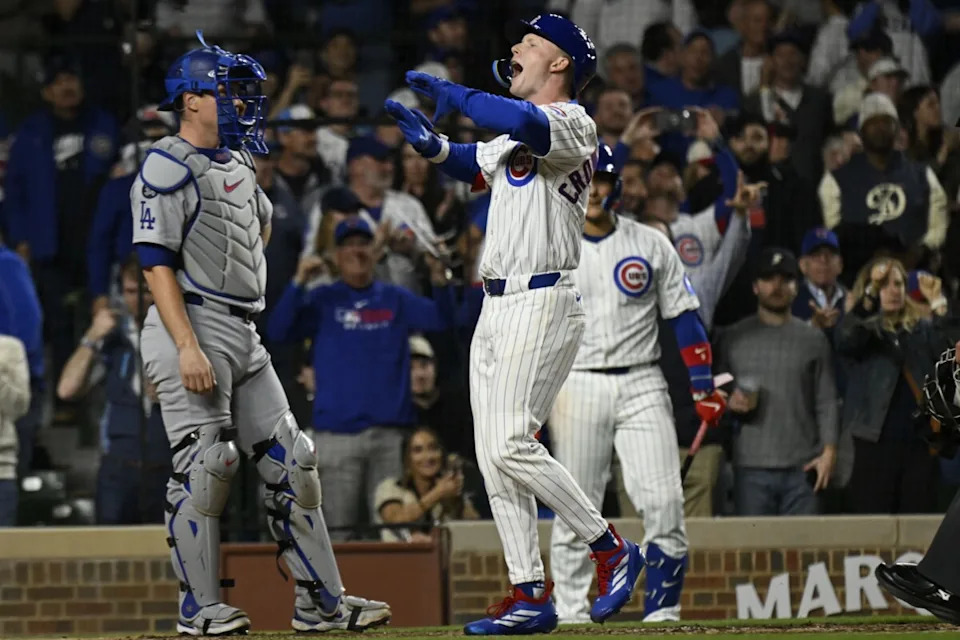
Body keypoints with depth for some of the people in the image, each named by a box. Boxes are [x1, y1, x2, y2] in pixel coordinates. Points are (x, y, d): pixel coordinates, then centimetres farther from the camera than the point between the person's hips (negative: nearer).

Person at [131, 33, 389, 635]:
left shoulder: (238, 165, 17)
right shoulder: (168, 169, -10)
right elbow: (157, 264, -17)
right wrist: (188, 347, -25)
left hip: (243, 332, 9)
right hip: (193, 330, -9)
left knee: (289, 462, 5)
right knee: (205, 466, -10)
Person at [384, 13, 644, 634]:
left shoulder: (573, 124, -10)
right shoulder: (515, 135, 20)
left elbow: (522, 123, -30)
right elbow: (470, 163, 31)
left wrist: (453, 93, -18)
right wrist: (429, 140, 9)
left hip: (542, 303, -10)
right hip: (498, 305, 10)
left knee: (511, 443, -18)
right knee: (493, 456, 4)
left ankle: (612, 549, -6)